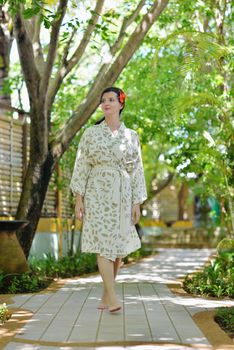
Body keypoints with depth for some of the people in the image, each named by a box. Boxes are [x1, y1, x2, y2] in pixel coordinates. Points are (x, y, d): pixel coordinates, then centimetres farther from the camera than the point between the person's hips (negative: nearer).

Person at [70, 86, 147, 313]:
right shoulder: (91, 133, 5)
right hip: (97, 193, -2)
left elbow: (137, 170, 8)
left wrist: (137, 203, 2)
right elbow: (81, 166, 3)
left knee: (118, 247, 3)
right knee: (103, 243, -12)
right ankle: (112, 298, -15)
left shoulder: (131, 136, 8)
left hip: (122, 195, 2)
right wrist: (78, 198, -5)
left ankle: (106, 295, 17)